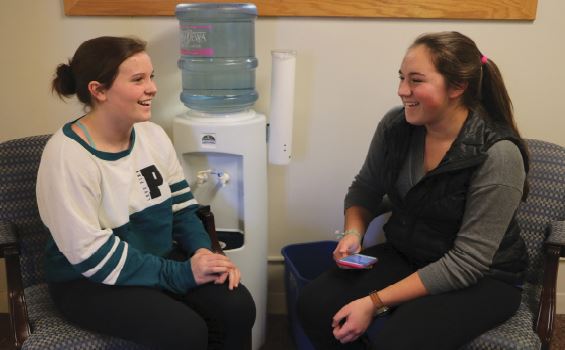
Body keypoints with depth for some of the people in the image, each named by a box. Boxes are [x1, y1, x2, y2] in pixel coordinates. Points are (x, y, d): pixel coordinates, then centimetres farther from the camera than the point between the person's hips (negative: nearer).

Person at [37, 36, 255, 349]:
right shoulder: (66, 156, -20)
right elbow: (92, 255, -23)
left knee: (237, 307, -14)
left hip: (161, 260, 6)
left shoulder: (153, 135, 0)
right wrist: (182, 273, -24)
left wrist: (203, 252, -14)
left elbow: (182, 206, 5)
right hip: (90, 280, -5)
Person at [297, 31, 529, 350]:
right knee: (315, 305, -16)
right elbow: (365, 189, 9)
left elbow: (466, 263, -22)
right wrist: (353, 234, -12)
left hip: (483, 279, -4)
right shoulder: (395, 125, -9)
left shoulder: (497, 155, -23)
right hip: (405, 256, 5)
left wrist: (375, 302, -24)